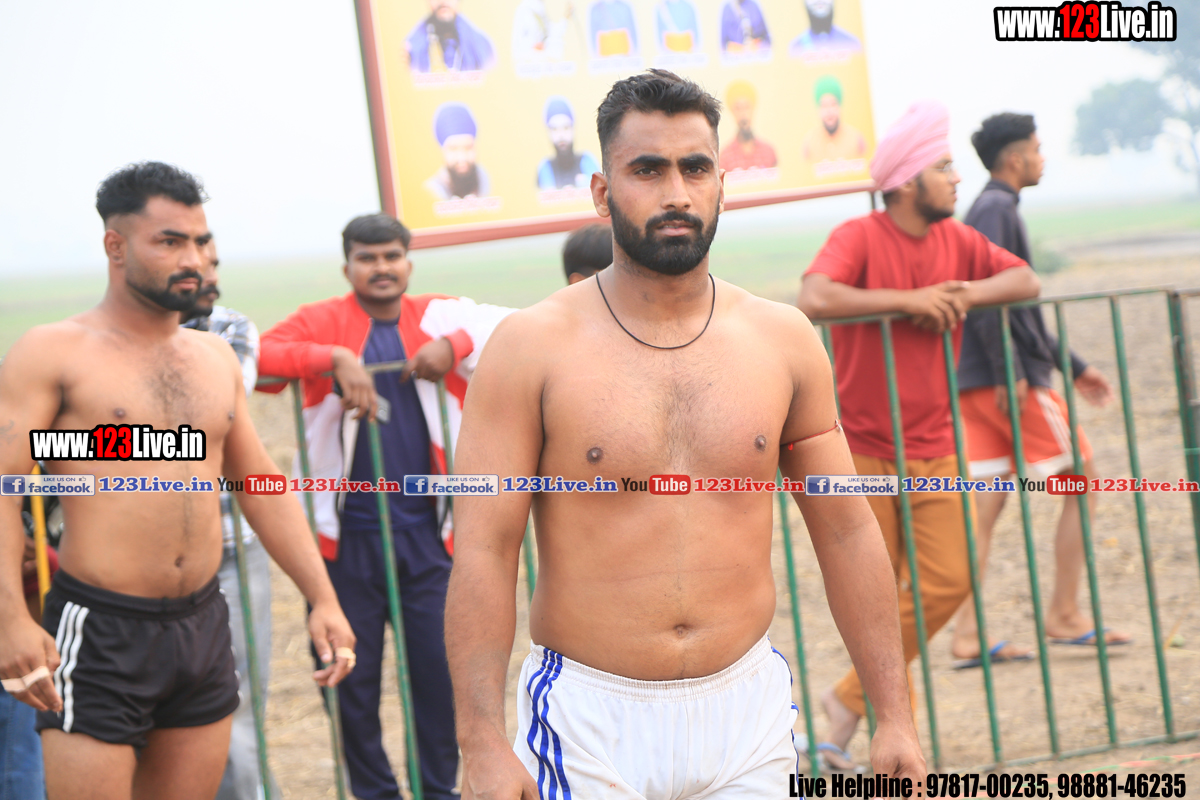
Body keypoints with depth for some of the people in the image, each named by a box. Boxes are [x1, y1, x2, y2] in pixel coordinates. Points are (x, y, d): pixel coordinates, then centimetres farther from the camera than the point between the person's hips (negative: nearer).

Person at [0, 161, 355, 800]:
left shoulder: (216, 358, 14)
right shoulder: (52, 353, -5)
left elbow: (263, 488, 19)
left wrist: (322, 598, 12)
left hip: (203, 625, 6)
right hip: (100, 629, -6)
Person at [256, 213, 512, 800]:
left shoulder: (440, 317, 5)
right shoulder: (323, 322, 0)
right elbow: (260, 357, -16)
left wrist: (456, 345, -19)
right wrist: (335, 359, -27)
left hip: (427, 532, 1)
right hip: (347, 533, -1)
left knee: (440, 669, 5)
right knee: (354, 676, 8)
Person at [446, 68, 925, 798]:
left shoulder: (784, 341, 3)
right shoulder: (533, 347, -6)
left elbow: (847, 533, 8)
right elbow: (484, 553, -9)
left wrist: (894, 714, 4)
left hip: (748, 710, 3)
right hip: (588, 721, -2)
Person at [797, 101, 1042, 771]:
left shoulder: (956, 239, 6)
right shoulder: (859, 237, -13)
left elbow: (1027, 281, 5)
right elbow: (815, 299, -30)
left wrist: (970, 292, -14)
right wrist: (908, 299, -24)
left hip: (933, 449, 6)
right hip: (864, 452, -6)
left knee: (947, 583, -2)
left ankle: (852, 699, 13)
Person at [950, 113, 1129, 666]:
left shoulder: (994, 211, 22)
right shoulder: (994, 210, -10)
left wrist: (1074, 367, 28)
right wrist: (1010, 373, -24)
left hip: (980, 385, 9)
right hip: (1008, 379, -9)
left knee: (985, 504, 3)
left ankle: (967, 634, -1)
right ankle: (1065, 616, 4)